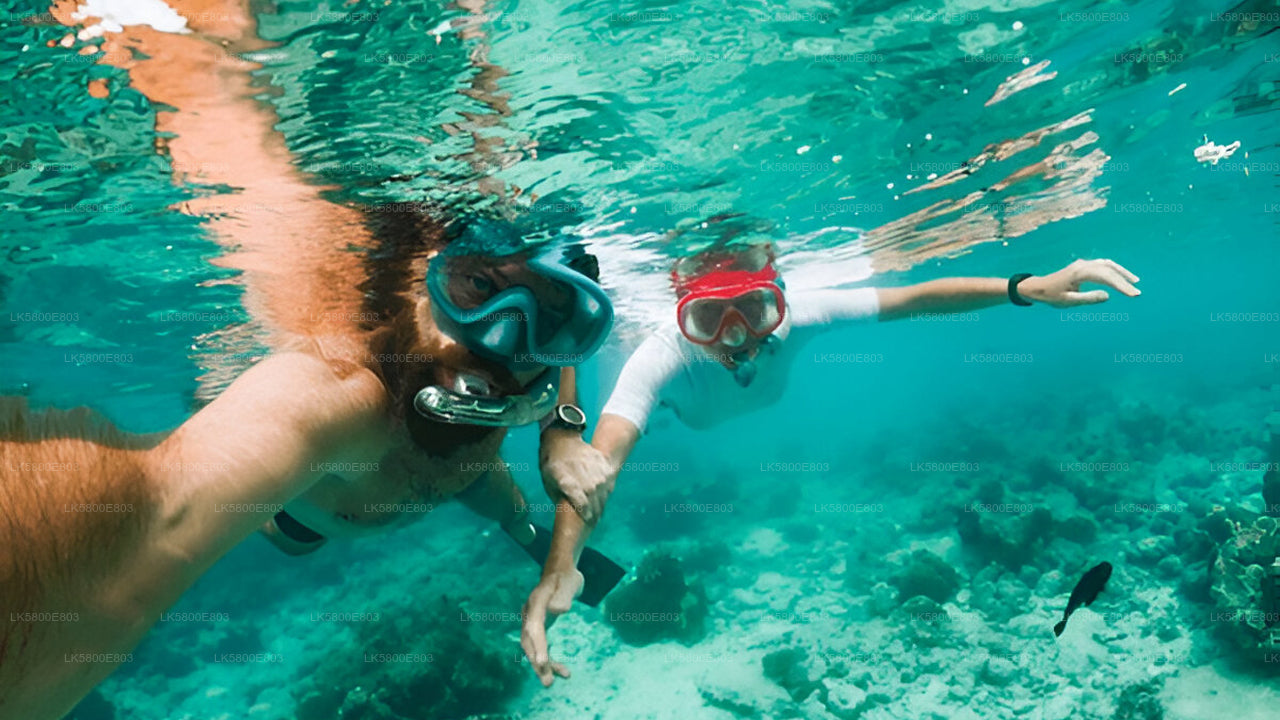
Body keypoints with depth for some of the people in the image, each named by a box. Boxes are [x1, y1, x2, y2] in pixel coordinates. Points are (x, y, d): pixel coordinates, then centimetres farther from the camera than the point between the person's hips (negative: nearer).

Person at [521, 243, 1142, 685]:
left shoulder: (793, 314, -45)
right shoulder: (662, 357, -53)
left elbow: (916, 298, -40)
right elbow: (599, 460, -66)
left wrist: (1027, 287, -52)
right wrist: (559, 566, -82)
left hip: (752, 409, 3)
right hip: (674, 407, -2)